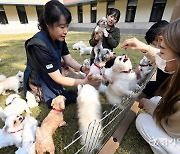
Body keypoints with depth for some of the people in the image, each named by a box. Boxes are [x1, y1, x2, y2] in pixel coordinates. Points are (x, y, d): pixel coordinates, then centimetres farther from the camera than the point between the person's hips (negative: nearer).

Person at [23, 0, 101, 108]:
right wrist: (85, 82, -37)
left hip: (53, 75, 7)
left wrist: (82, 68, -25)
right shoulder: (39, 45, -33)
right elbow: (58, 78, -32)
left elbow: (69, 59, -6)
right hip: (39, 81, -6)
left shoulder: (59, 37, -9)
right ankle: (37, 94, 8)